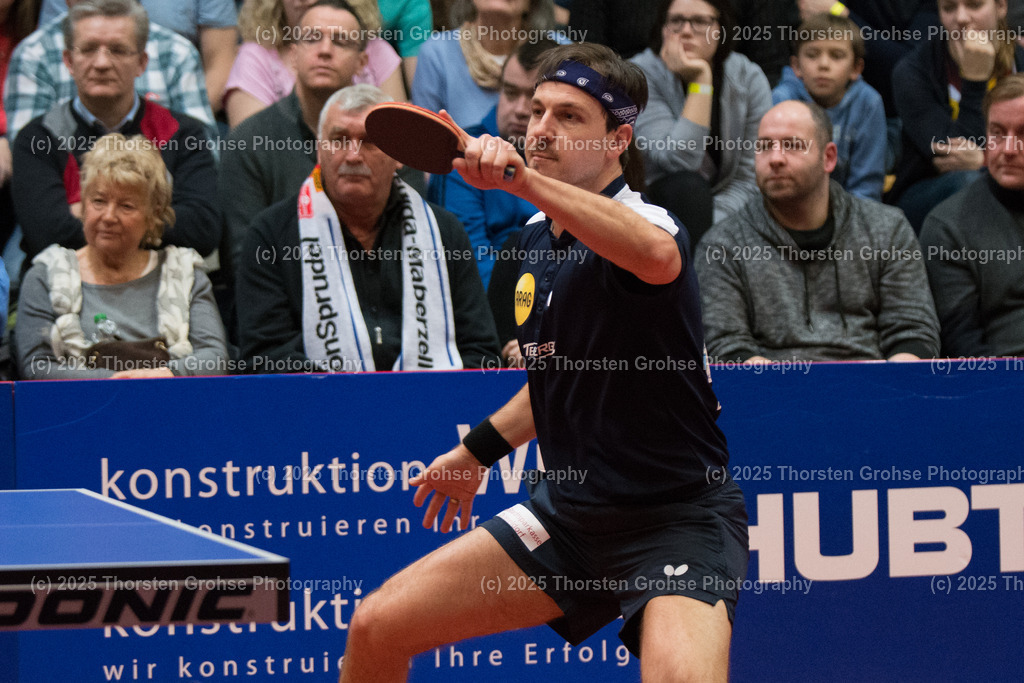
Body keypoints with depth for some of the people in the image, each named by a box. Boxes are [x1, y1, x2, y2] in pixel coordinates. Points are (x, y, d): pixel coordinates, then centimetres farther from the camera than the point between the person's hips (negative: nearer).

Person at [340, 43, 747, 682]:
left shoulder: (642, 220, -17)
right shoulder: (540, 234, 9)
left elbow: (656, 255, -46)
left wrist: (522, 178, -52)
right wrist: (480, 449, 30)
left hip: (678, 517, -8)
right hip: (569, 510, 8)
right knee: (376, 628, 6)